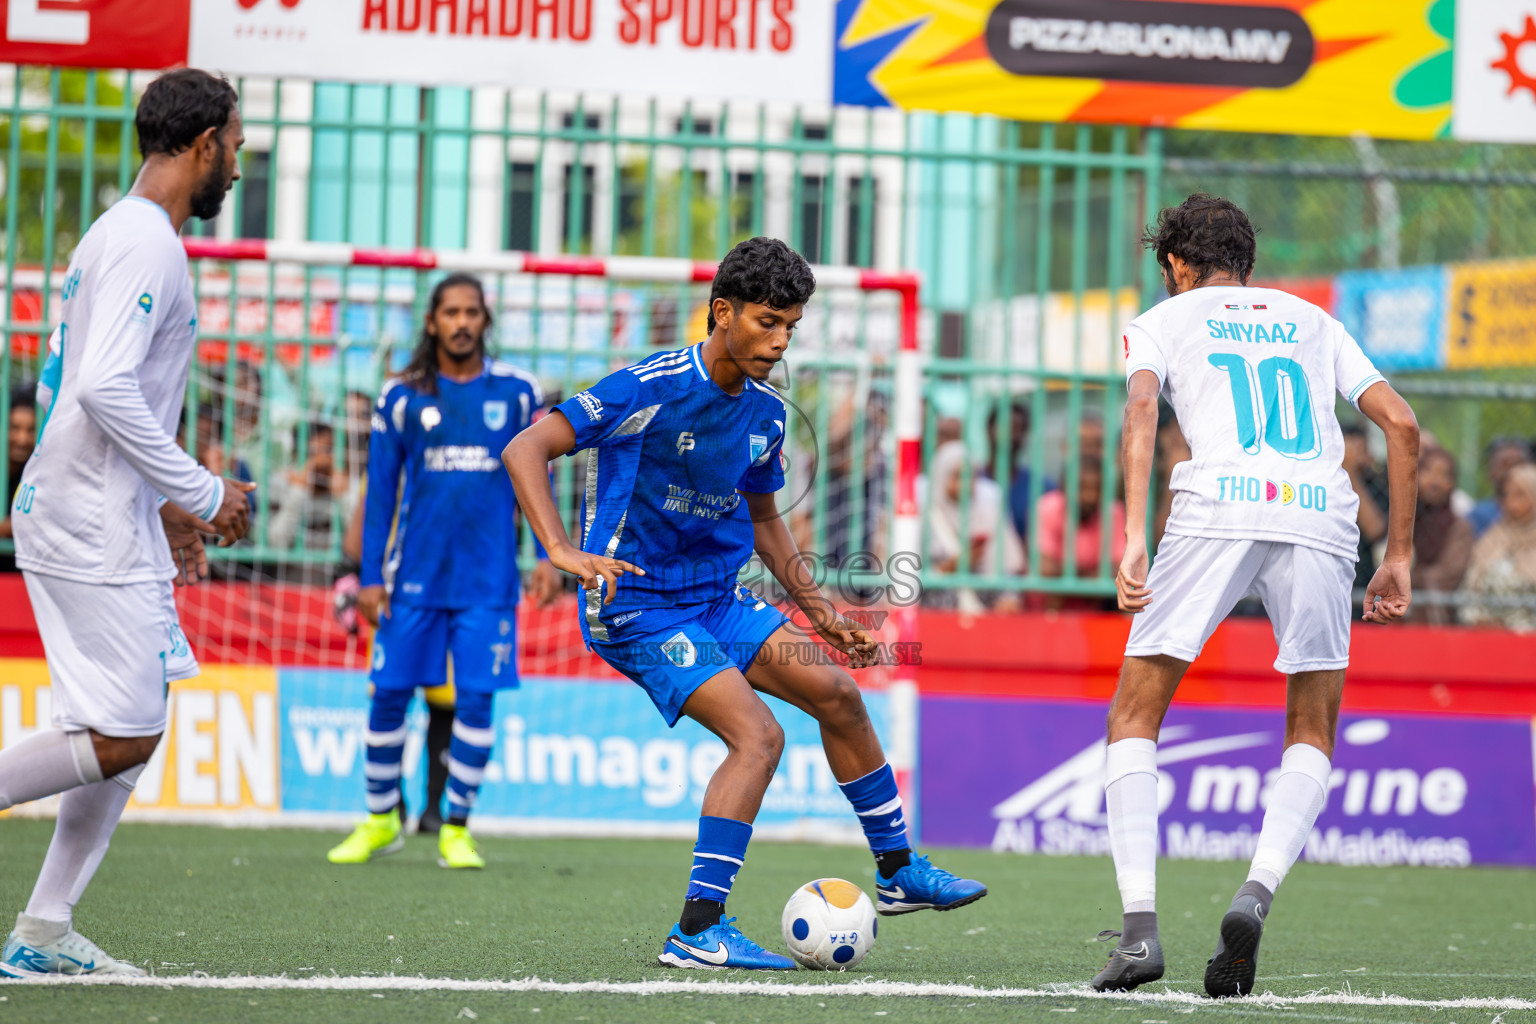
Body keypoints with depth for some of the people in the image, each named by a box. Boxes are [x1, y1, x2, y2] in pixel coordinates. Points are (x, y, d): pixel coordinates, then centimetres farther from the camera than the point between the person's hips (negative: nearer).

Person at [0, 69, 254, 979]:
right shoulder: (148, 245, -14)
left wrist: (164, 505, 23)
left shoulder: (119, 236, 18)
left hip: (99, 520, 10)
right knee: (121, 739, -11)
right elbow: (106, 389, -24)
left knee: (131, 735, 11)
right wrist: (201, 492, -16)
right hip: (96, 530, -10)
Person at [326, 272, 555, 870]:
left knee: (475, 699, -4)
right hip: (414, 575, 0)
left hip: (487, 577, 0)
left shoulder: (517, 393, 4)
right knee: (390, 693, 0)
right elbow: (380, 491, 7)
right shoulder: (401, 397, 3)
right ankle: (381, 820, 17)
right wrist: (370, 575, 2)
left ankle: (456, 828, 8)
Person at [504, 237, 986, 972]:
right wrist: (563, 552, -35)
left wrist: (818, 611, 19)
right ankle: (697, 931, -19)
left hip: (717, 597, 8)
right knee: (758, 734, -21)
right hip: (638, 606, -8)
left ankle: (898, 871, 26)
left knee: (836, 692, 9)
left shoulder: (767, 413, 4)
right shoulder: (651, 388, -19)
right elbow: (525, 450, -23)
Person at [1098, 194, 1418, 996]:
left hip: (1217, 506, -2)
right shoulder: (1310, 321, 28)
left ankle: (1139, 926, -6)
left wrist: (1132, 536, -13)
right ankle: (1256, 894, -8)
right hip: (1321, 517, 2)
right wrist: (1398, 558, 21)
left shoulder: (1162, 320, 19)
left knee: (1134, 719, 10)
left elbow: (1141, 407, -3)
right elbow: (1401, 424, 18)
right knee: (1312, 735, 18)